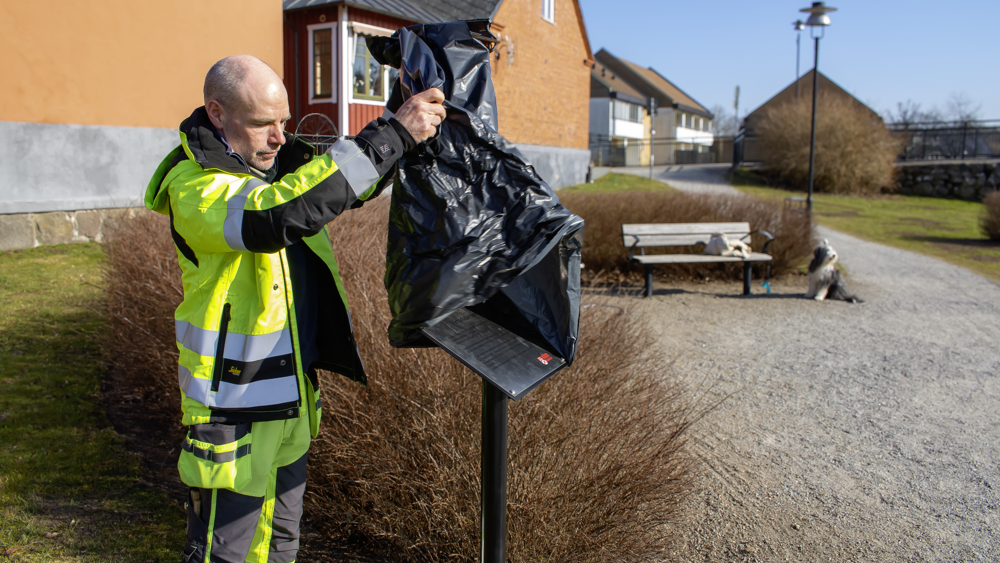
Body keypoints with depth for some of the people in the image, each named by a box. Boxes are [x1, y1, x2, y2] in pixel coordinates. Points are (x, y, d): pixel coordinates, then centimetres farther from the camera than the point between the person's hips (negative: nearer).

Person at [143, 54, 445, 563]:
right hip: (235, 408, -8)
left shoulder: (272, 161, 4)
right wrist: (392, 134, -40)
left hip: (291, 395, 8)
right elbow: (279, 215, -41)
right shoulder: (195, 187, -22)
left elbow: (349, 182, 14)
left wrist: (406, 133, -6)